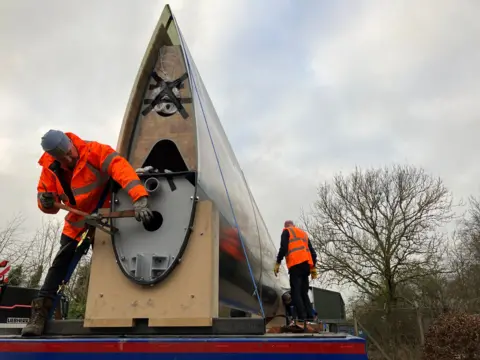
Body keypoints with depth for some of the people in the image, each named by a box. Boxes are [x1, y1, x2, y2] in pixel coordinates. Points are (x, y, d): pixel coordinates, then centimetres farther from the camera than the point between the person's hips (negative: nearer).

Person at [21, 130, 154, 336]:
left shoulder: (95, 151, -27)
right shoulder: (50, 168, -8)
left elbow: (122, 169, -42)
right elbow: (45, 194, 1)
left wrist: (139, 199, -57)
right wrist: (46, 202, -26)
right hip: (77, 223, 4)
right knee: (61, 263, 0)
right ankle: (40, 311, 5)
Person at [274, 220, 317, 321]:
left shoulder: (286, 232, 12)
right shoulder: (303, 233, 30)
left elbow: (283, 248, -5)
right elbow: (312, 251, 23)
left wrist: (277, 263, -4)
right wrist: (313, 267, 22)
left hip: (296, 265, -6)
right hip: (306, 264, 6)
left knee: (296, 293, -7)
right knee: (304, 292, 11)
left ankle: (302, 317, -16)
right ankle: (310, 316, 1)